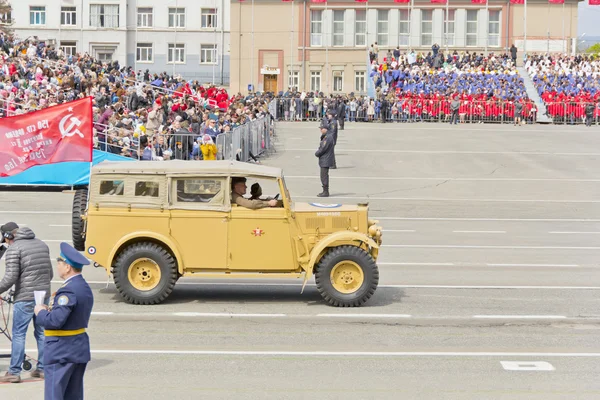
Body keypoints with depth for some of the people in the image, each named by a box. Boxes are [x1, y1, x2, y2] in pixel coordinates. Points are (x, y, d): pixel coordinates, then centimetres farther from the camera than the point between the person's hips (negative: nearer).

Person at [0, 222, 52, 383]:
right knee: (42, 333, 14)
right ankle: (42, 369, 19)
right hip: (44, 296, 7)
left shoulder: (14, 249, -9)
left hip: (25, 298, -7)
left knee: (18, 335, -1)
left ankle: (14, 373, 0)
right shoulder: (42, 245, 13)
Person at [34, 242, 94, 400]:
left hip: (62, 352, -10)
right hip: (80, 349, 10)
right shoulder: (85, 288, 11)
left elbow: (55, 321, -26)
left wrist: (41, 312, -8)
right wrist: (51, 310, 7)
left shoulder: (68, 290, -20)